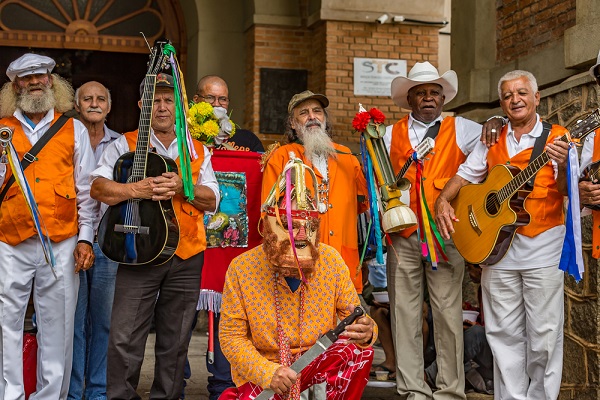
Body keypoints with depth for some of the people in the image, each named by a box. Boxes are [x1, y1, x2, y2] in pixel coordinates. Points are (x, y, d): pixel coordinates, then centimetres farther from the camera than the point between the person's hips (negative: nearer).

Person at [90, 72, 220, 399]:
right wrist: (137, 189, -21)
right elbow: (98, 187, -7)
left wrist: (181, 187, -11)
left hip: (187, 255, 3)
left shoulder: (197, 150, 14)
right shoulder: (125, 145, 6)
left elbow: (212, 200, 6)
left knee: (175, 341, 9)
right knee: (125, 338, -5)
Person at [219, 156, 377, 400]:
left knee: (360, 350, -26)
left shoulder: (331, 260, -6)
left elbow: (353, 318, -3)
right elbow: (231, 336, -8)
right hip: (261, 376, -1)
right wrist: (268, 372, -24)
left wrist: (365, 331, -29)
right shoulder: (241, 268, -11)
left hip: (321, 367, 1)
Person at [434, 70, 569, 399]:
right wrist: (443, 200, -7)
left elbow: (566, 191, -8)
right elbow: (463, 176, 13)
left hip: (543, 249, -3)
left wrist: (562, 167, -29)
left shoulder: (557, 138, 2)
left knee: (544, 333, 1)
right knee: (504, 332, 6)